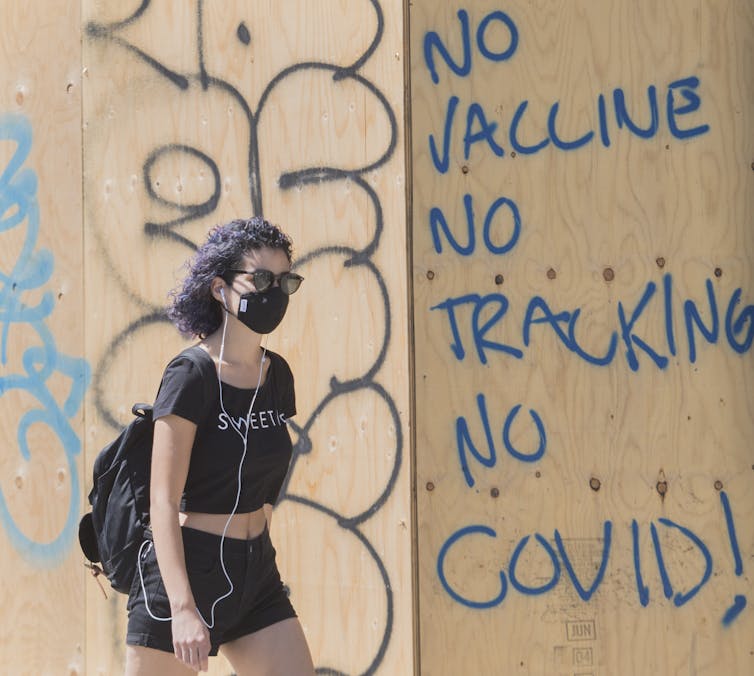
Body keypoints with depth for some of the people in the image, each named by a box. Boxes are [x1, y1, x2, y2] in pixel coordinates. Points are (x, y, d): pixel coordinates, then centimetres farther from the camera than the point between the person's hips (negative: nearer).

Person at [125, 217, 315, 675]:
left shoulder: (277, 375, 7)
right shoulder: (191, 375, -13)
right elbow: (163, 501, -18)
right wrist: (183, 608, -25)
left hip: (256, 573, 7)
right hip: (184, 571, -7)